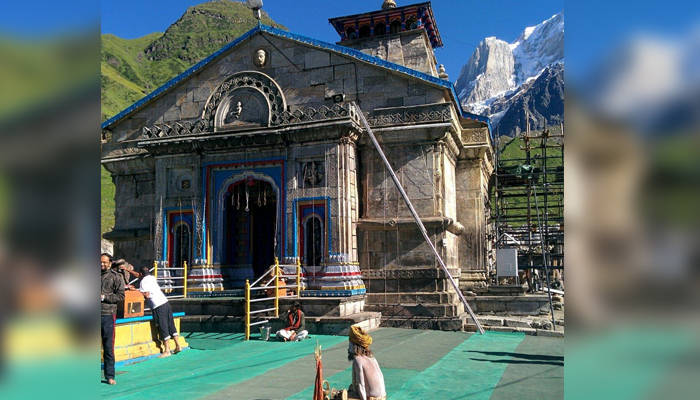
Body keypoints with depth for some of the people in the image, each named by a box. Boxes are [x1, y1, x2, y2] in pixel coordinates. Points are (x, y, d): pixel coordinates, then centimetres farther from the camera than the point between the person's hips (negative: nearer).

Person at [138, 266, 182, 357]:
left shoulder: (144, 281, -5)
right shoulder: (152, 278, 17)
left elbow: (147, 295, -13)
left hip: (158, 307, -8)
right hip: (165, 302, 8)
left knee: (163, 328, -3)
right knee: (171, 325, 13)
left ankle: (167, 351, 2)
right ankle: (178, 346, 18)